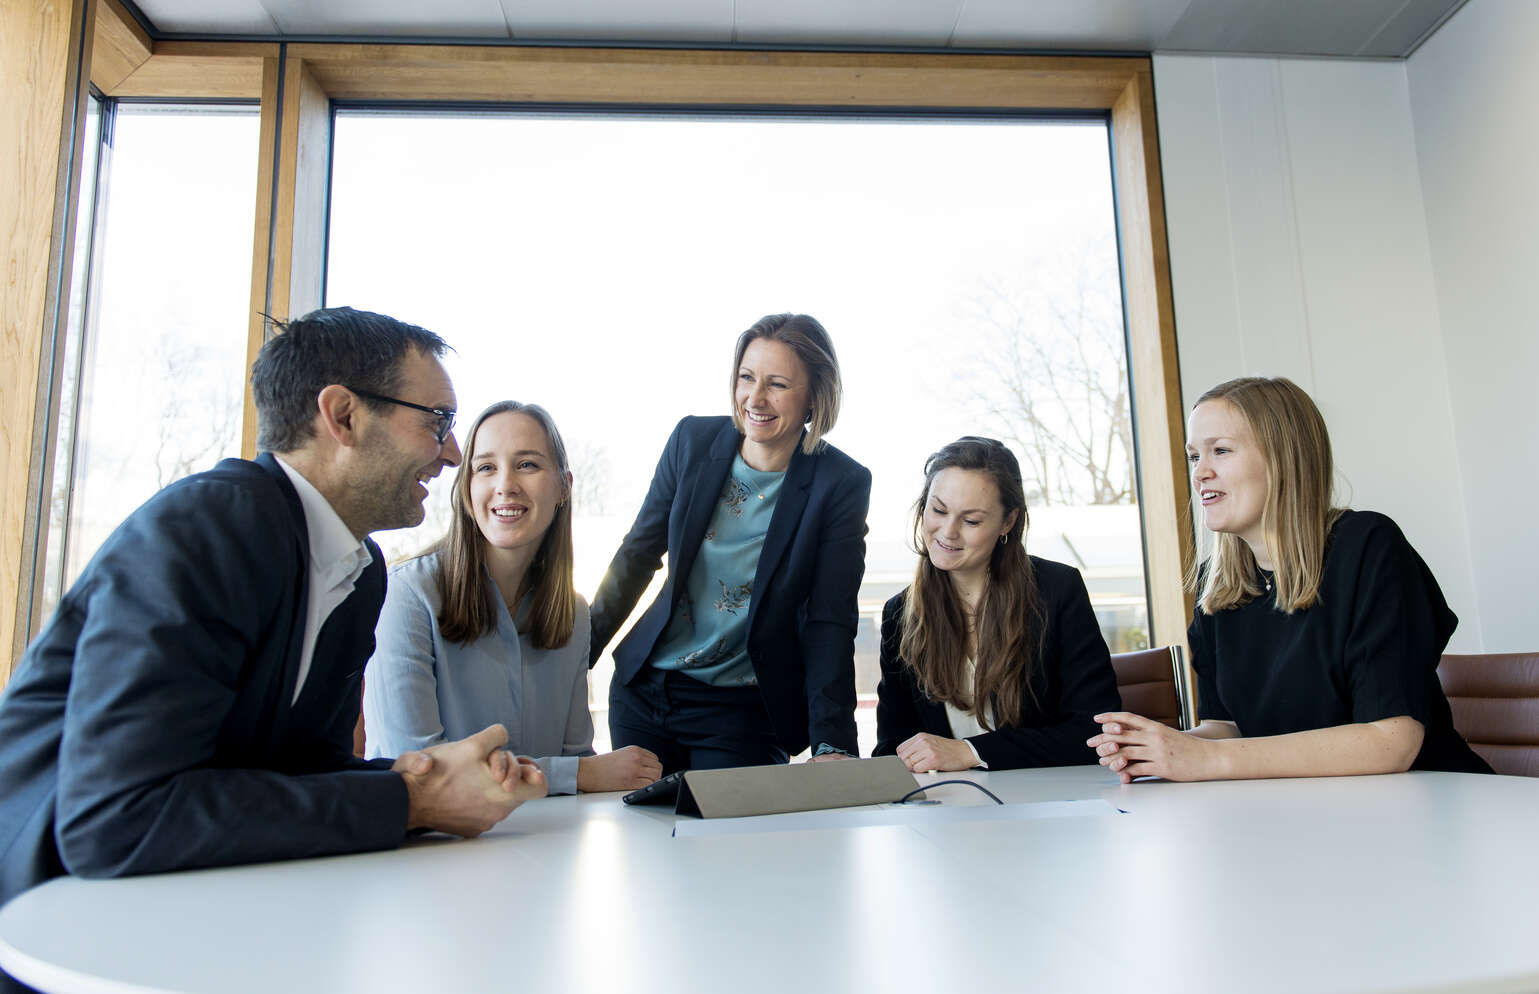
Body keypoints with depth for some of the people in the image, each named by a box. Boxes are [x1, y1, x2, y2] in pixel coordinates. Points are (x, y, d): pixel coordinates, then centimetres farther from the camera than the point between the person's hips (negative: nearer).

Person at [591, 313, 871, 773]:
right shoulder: (693, 440, -4)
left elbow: (830, 623, -14)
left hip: (743, 712, -3)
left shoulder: (842, 484, -12)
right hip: (642, 690, 4)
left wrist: (831, 744, -23)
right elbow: (637, 555, 6)